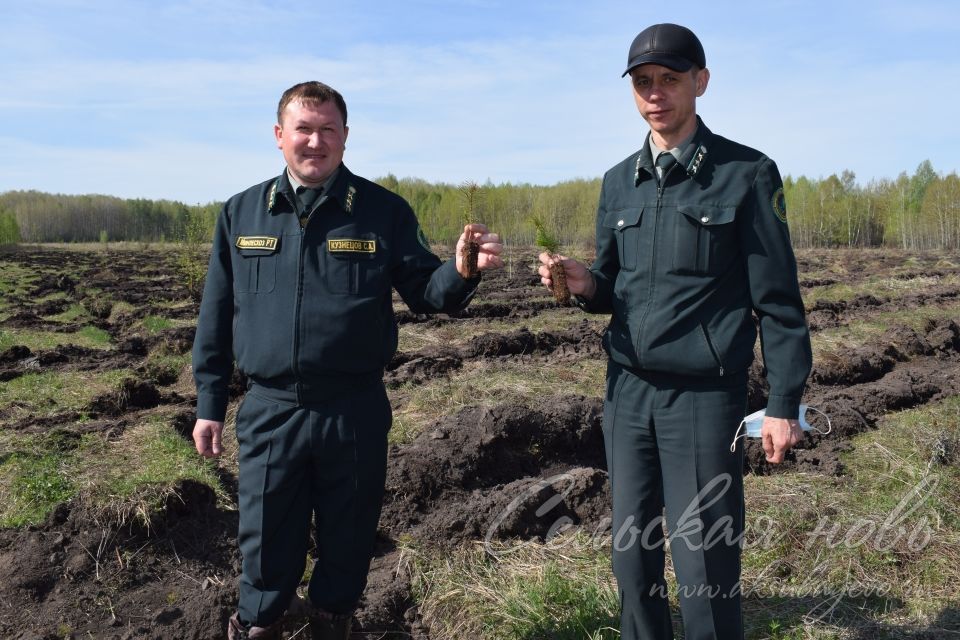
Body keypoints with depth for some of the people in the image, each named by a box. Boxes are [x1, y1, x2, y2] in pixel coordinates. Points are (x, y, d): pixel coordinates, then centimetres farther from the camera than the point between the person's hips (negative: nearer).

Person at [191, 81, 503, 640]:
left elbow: (425, 293, -2)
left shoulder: (384, 210, -1)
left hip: (356, 412, -1)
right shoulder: (240, 213, 5)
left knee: (347, 545, 16)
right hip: (270, 411, 1)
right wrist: (209, 406, 7)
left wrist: (462, 272, -25)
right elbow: (217, 317, 8)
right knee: (267, 548, 13)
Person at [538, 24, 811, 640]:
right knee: (633, 553, 13)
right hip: (627, 391, 5)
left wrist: (784, 403, -8)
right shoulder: (619, 182, 10)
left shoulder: (747, 173, -4)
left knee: (704, 567, 0)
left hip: (706, 396, -5)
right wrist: (584, 284, -6)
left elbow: (777, 300, -4)